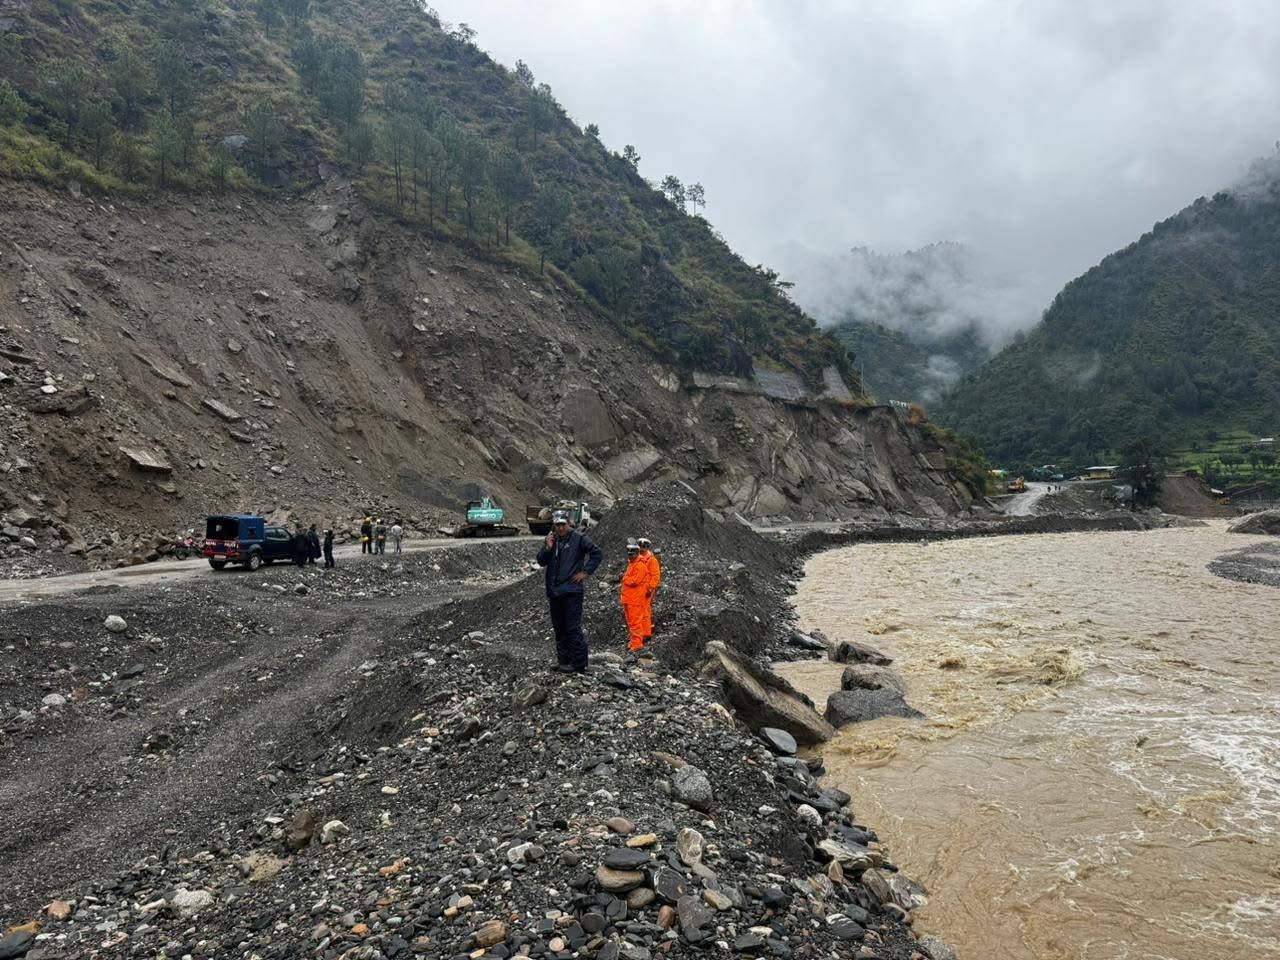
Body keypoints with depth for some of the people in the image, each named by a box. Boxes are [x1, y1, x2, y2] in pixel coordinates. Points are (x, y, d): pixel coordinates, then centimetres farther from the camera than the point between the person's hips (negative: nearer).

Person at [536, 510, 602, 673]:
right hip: (553, 591, 7)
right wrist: (547, 548, -8)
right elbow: (541, 562, 8)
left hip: (571, 590, -6)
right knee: (559, 628, 13)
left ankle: (577, 663, -2)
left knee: (573, 628, -7)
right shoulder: (550, 539, 11)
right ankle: (563, 660, 23)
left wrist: (586, 572, -8)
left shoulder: (579, 538, -5)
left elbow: (597, 554, -5)